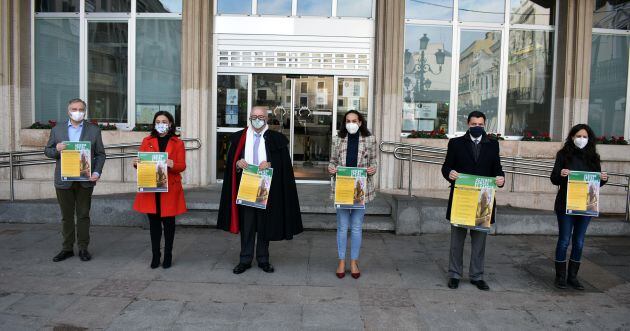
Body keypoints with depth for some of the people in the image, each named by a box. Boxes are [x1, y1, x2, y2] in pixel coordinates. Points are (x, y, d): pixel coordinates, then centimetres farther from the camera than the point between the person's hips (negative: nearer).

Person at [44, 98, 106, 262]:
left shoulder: (94, 130, 4)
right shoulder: (57, 129, 7)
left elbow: (100, 154, 3)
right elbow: (47, 150, 11)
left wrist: (97, 172, -12)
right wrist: (56, 150, -13)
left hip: (85, 180, -1)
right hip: (64, 180, 1)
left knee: (83, 215, 5)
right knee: (66, 216, 10)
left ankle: (83, 248, 15)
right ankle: (67, 248, 20)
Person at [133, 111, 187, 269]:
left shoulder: (178, 143, 5)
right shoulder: (147, 141, 10)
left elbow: (182, 166, -2)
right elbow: (140, 162, 10)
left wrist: (172, 164, -22)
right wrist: (136, 163, -13)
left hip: (170, 188, -1)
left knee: (168, 221, 4)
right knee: (154, 222, 5)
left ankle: (168, 256, 15)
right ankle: (155, 255, 16)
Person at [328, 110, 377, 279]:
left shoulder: (369, 140, 4)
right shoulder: (338, 140, 6)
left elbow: (373, 161, 8)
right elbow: (333, 161, 11)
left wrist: (372, 169, -13)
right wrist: (331, 169, -11)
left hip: (361, 188, 0)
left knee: (357, 227, 7)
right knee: (342, 227, 6)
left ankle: (354, 262, 20)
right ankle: (341, 262, 18)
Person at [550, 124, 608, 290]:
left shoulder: (593, 157, 6)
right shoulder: (564, 155, -2)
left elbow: (597, 182, 11)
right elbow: (553, 179, -4)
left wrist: (603, 179, -10)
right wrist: (561, 175, -25)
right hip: (565, 205, -3)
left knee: (579, 242, 9)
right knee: (564, 241, 2)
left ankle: (573, 276, 21)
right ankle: (560, 276, 12)